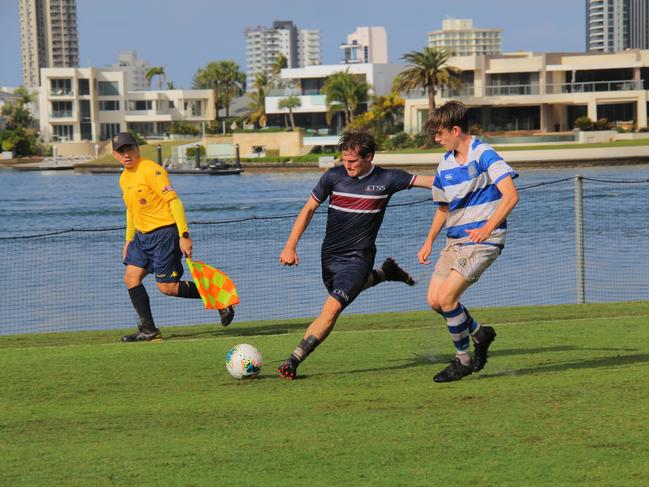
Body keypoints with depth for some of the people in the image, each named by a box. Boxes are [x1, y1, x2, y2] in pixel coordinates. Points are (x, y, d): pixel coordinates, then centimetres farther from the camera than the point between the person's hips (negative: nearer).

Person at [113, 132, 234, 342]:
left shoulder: (151, 170, -15)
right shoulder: (124, 178, 12)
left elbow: (174, 201, -19)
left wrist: (184, 235, -25)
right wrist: (129, 240, 26)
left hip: (164, 232, -9)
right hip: (143, 235, 9)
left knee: (167, 287, -9)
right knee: (131, 278, 1)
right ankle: (148, 331, 5)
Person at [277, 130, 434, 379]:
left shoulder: (386, 179, -9)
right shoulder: (333, 176, -6)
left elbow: (425, 181, -2)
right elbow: (309, 209, 1)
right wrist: (290, 247, -6)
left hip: (358, 258, -4)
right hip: (330, 255, 4)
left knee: (332, 308, -18)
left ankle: (293, 361, -19)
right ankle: (384, 273, 48)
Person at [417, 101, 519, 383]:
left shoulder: (483, 155, -12)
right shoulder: (445, 165, 11)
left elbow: (511, 195, -21)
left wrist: (488, 228, -31)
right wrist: (429, 241, 14)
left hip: (483, 241, -8)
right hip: (455, 241, 8)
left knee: (446, 297, -17)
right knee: (434, 300, 2)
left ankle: (463, 360, 0)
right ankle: (479, 334, 24)